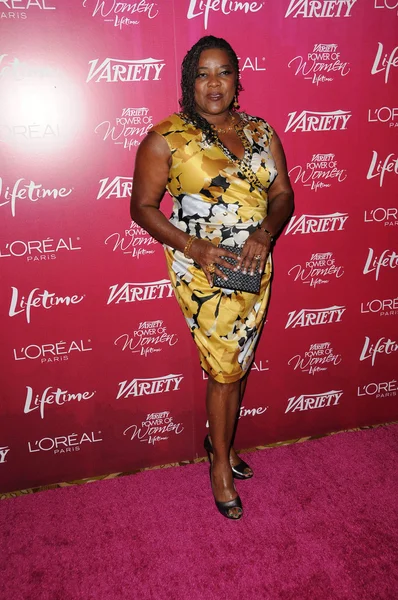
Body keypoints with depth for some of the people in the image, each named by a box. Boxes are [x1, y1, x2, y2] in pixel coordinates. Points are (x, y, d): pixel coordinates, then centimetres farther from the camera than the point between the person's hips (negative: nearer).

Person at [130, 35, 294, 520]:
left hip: (255, 269, 5)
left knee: (236, 365, 16)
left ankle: (220, 439, 40)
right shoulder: (167, 138, -7)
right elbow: (142, 206, -6)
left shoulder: (261, 132, 7)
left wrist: (266, 231, -15)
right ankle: (221, 462, 26)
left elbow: (283, 193, 6)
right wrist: (190, 246, -19)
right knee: (225, 368, 2)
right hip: (204, 272, -4)